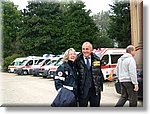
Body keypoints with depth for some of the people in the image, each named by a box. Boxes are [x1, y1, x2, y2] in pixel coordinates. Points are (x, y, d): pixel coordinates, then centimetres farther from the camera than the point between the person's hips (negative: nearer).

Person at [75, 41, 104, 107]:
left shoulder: (96, 59, 4)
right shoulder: (78, 60, -4)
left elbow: (100, 74, 10)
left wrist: (100, 85, 6)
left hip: (95, 89, 2)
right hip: (83, 89, -2)